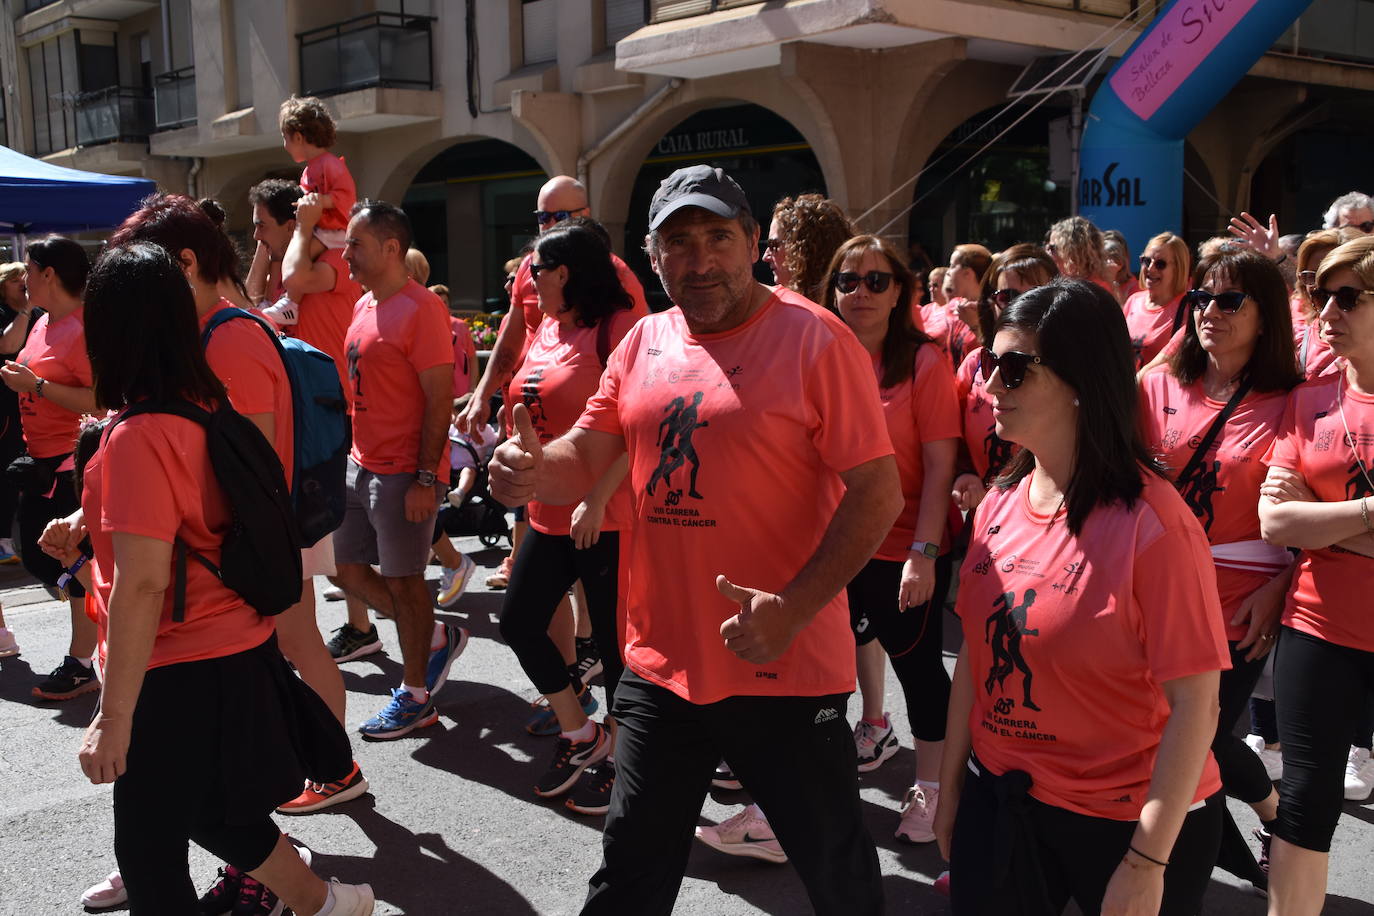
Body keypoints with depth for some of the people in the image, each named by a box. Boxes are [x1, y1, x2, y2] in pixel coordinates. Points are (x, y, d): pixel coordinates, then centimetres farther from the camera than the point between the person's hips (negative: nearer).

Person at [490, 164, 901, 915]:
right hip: (659, 663, 5)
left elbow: (878, 493, -15)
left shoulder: (814, 339, -12)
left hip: (784, 670, -5)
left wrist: (793, 608, -26)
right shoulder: (642, 344, 6)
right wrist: (533, 469, -16)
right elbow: (585, 460, 8)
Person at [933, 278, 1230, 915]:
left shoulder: (1151, 521, -19)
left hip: (1126, 823, -5)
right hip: (999, 802, 5)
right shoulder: (999, 505, -1)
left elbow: (1195, 703, -18)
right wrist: (951, 790, 8)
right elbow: (975, 657, 6)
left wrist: (1148, 863, -16)